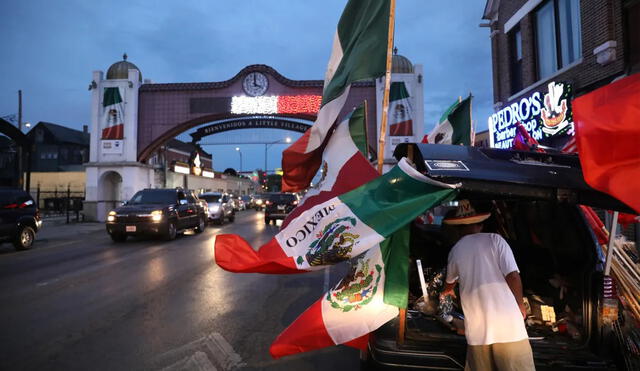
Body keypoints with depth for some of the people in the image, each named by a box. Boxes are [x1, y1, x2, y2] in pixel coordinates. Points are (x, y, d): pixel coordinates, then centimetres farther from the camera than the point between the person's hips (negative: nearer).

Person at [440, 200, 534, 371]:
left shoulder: (455, 250, 10)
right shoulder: (494, 239, -1)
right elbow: (513, 276, -10)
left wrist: (446, 291, 52)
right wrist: (520, 305, 8)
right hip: (508, 324, -2)